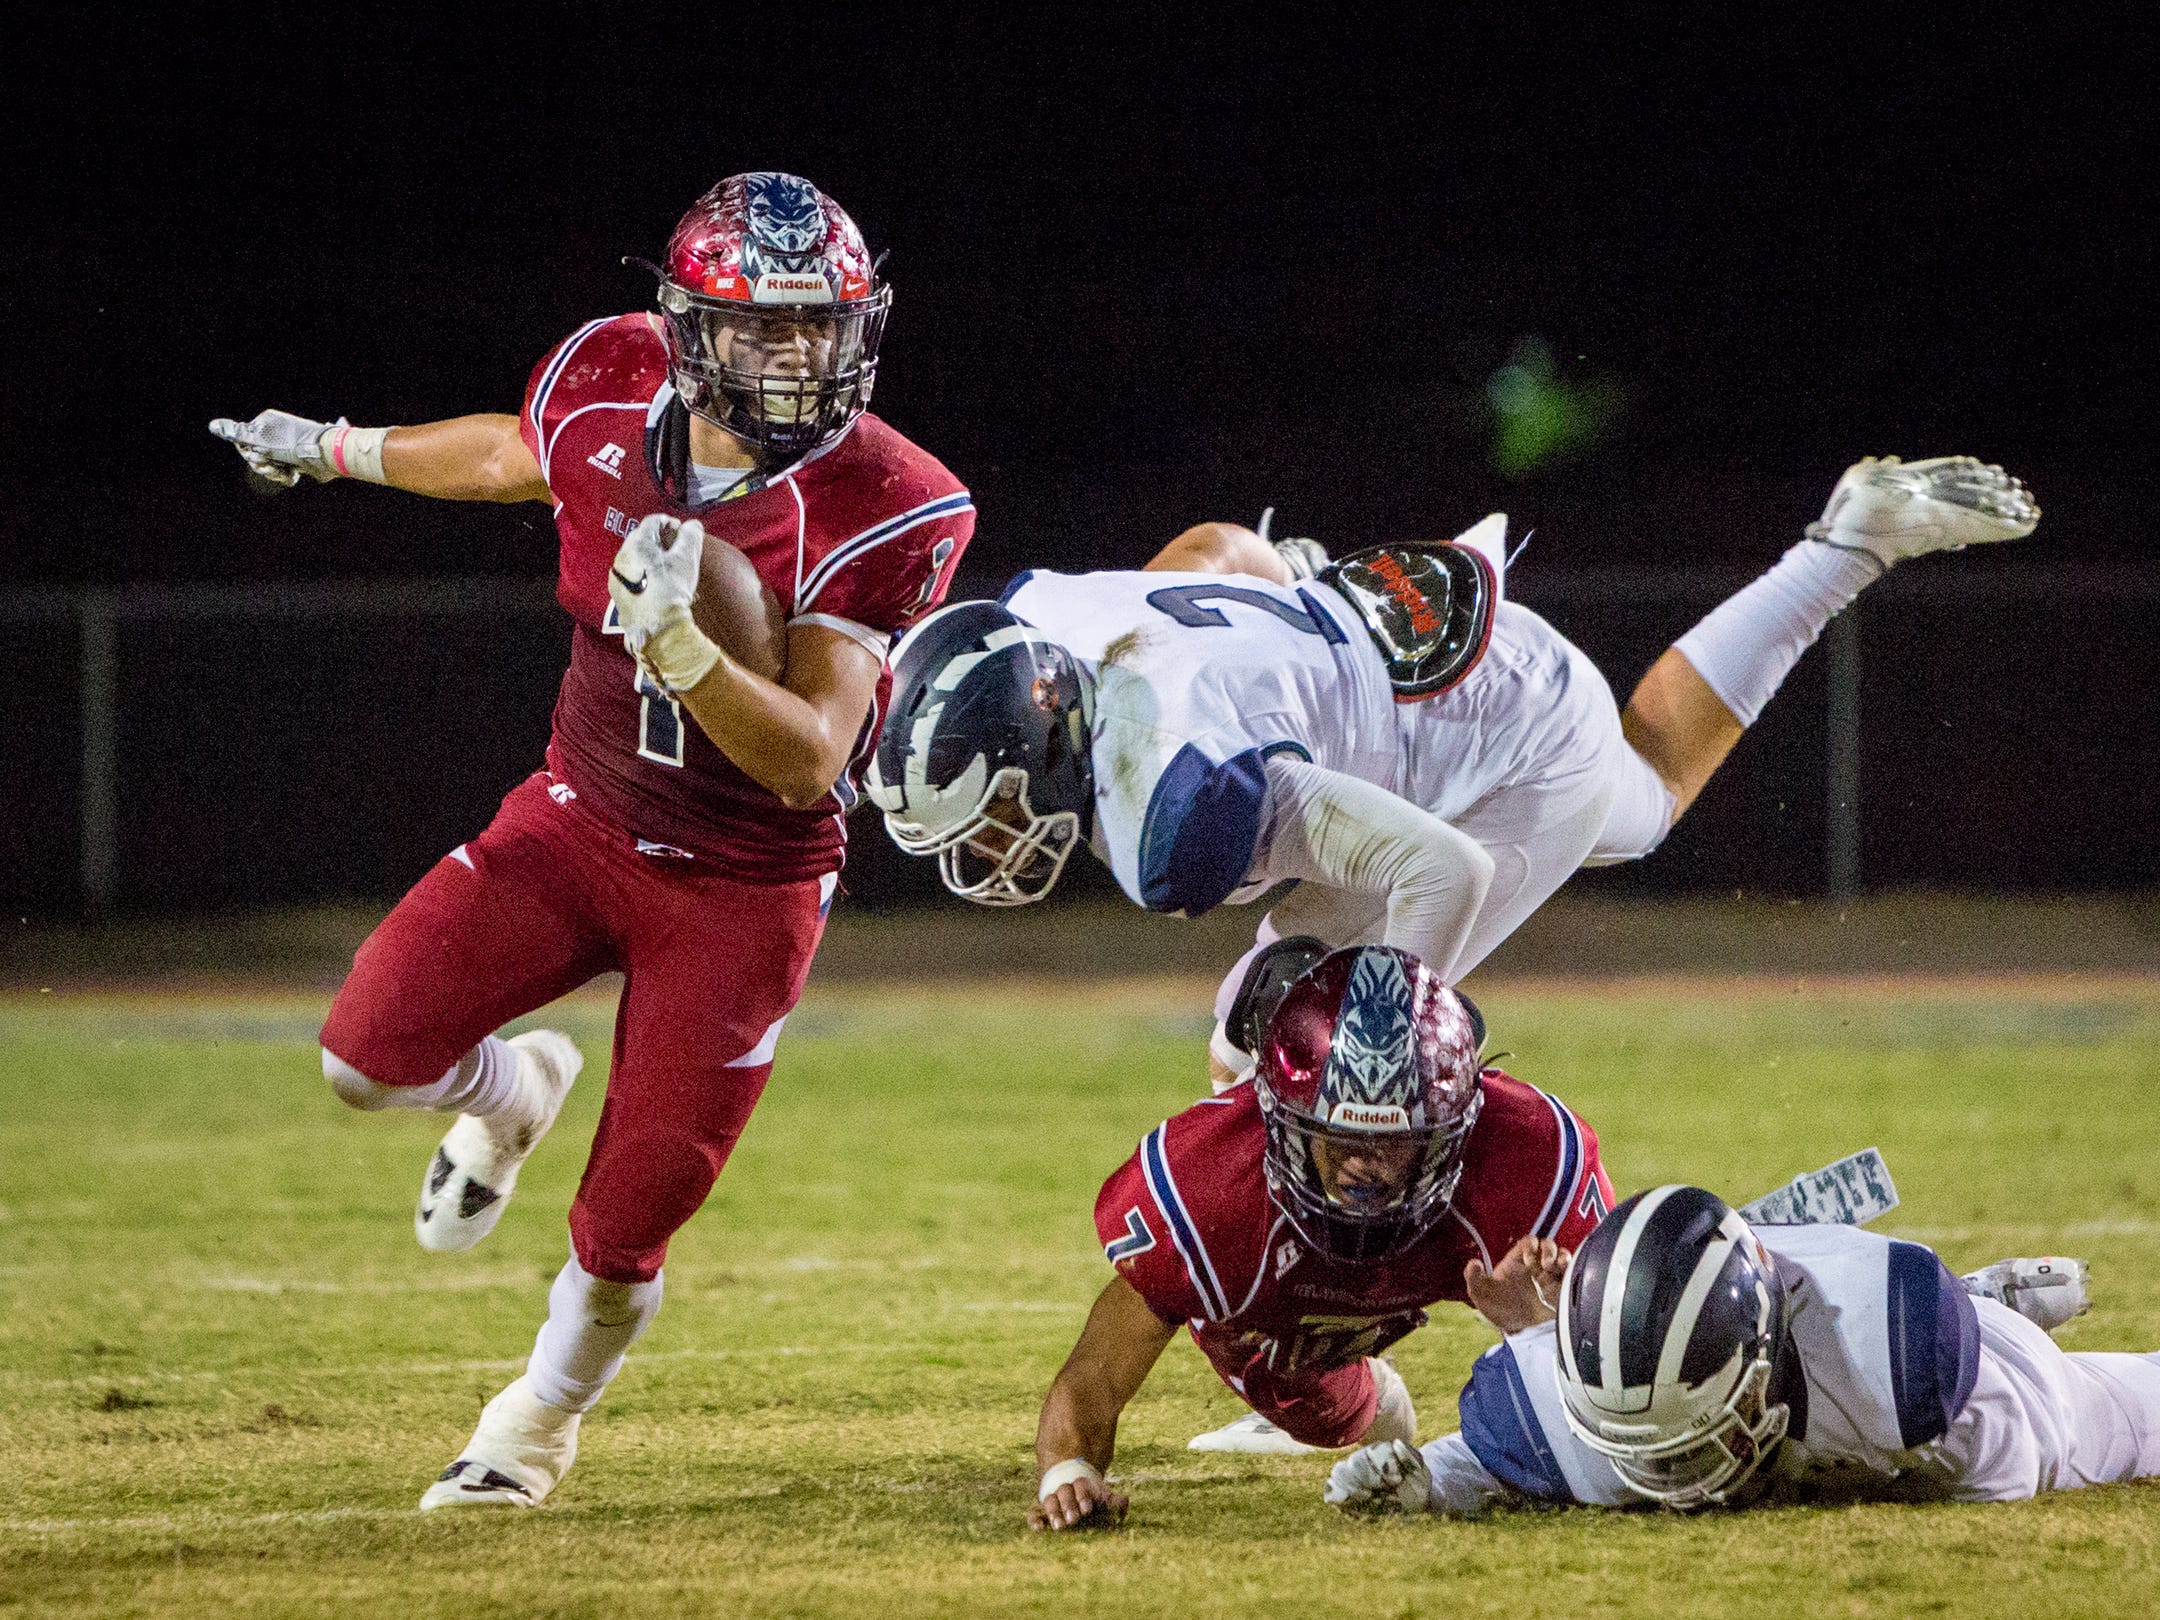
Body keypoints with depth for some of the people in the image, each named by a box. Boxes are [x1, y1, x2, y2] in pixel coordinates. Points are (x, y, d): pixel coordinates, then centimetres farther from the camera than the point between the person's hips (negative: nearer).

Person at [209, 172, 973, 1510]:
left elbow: (808, 763, -29)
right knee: (373, 1049, -16)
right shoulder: (611, 391, -12)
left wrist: (682, 647, -46)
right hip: (583, 815, 3)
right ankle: (512, 1095, 21)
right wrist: (337, 450, 29)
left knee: (623, 1232, -1)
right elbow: (518, 456, 14)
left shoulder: (878, 513, -24)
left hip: (743, 886, -3)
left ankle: (540, 1422, 33)